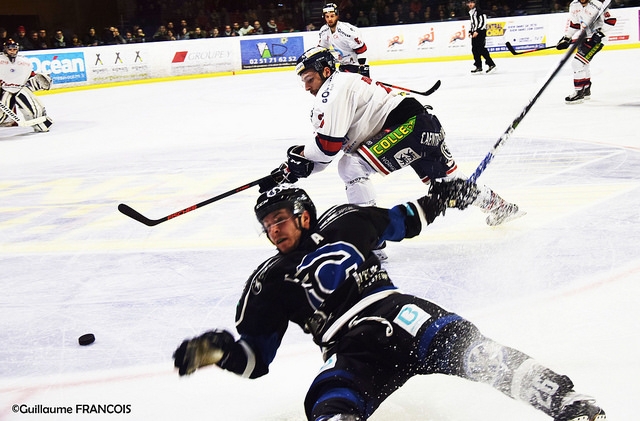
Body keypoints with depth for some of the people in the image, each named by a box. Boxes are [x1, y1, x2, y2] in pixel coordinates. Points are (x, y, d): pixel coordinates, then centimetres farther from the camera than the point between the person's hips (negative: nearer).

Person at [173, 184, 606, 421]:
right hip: (351, 354, 1)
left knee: (455, 340, -33)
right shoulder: (269, 284, 15)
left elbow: (403, 221, 33)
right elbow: (254, 358, 13)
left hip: (395, 312, 0)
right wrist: (218, 349, -6)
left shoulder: (345, 222, 17)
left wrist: (441, 198, 22)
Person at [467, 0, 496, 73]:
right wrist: (470, 31, 16)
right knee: (474, 50, 6)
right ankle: (479, 67, 10)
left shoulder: (479, 11, -11)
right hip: (474, 33, 10)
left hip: (480, 32, -10)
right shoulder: (471, 12, 18)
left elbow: (483, 22, -18)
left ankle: (491, 65, -15)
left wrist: (477, 31, -22)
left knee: (481, 49, -16)